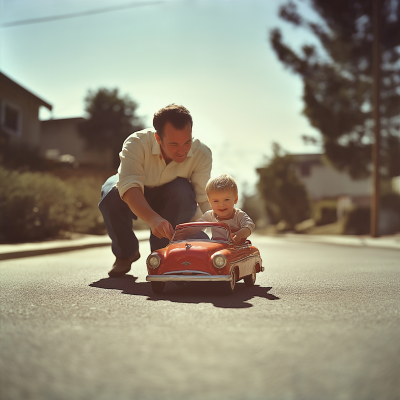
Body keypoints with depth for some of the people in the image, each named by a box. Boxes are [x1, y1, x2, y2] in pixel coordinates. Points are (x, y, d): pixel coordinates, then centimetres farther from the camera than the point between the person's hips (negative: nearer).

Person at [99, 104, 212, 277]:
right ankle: (125, 253, -4)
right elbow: (129, 187, -46)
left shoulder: (201, 154, -26)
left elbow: (207, 200, -29)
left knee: (182, 189, -34)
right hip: (137, 203, 0)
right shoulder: (137, 144, -32)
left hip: (174, 204, 1)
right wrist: (153, 219, -64)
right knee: (111, 193, -33)